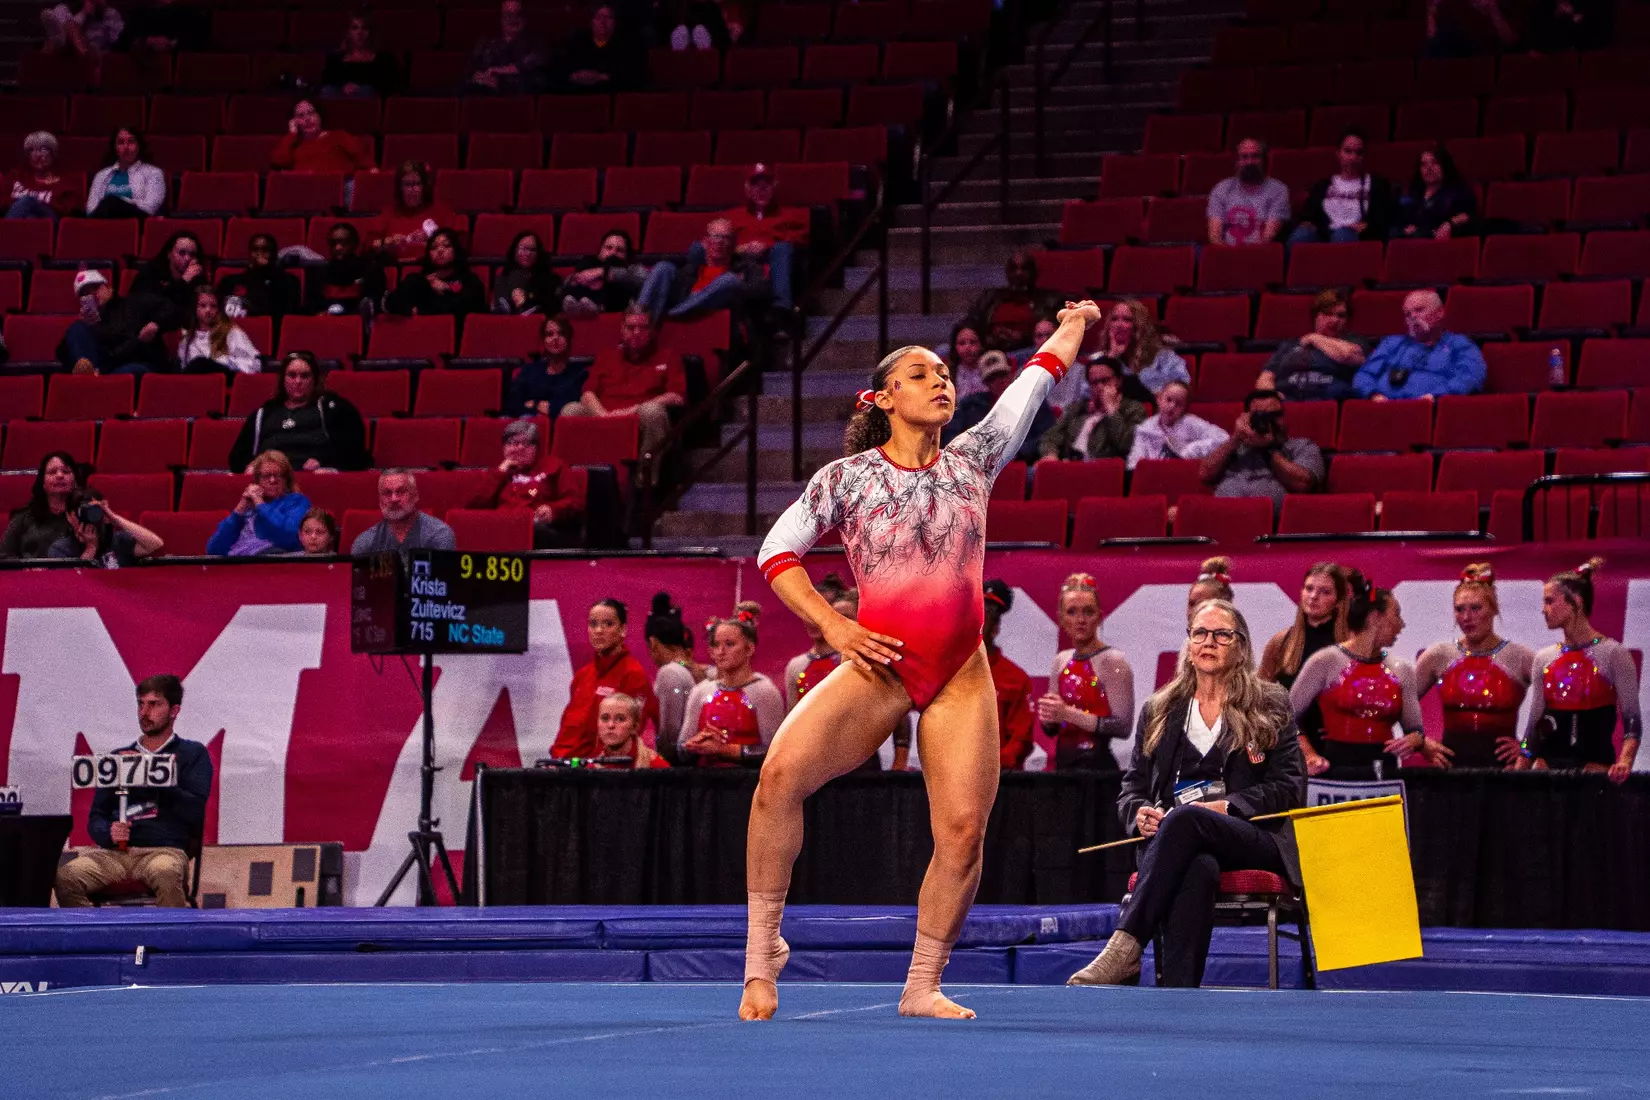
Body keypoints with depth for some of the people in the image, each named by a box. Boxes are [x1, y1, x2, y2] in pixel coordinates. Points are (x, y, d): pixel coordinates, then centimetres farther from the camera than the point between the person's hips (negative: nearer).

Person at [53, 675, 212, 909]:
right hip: (115, 852, 3)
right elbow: (96, 817, 20)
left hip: (165, 850, -3)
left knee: (165, 876, -41)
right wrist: (108, 833, -3)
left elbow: (195, 811, 1)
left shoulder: (192, 754, 16)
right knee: (66, 877, -29)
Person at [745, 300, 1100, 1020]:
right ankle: (763, 950, -13)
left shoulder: (972, 459, 10)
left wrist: (1074, 325, 31)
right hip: (880, 665, -2)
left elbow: (1038, 379, 18)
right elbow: (778, 552, 6)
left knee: (964, 828, -10)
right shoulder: (846, 477, 3)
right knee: (781, 773, -25)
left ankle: (923, 987, 5)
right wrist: (832, 625, -6)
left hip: (960, 676, 3)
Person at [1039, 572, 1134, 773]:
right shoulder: (1061, 661, 11)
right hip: (1062, 763, 6)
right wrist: (1047, 716, -4)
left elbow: (1123, 726, -18)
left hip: (1095, 764, -6)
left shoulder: (1112, 660, -9)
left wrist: (1070, 714, -19)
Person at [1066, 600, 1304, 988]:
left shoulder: (1270, 708, 14)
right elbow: (1132, 787, 19)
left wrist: (1227, 806, -11)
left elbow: (1289, 787, 6)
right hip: (1186, 844, 2)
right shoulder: (1158, 712, 22)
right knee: (1198, 868, -39)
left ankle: (1125, 947, -48)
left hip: (1256, 842, -2)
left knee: (1185, 818, -37)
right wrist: (1140, 814, -7)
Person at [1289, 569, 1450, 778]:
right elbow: (1288, 716, -1)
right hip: (1337, 767, -4)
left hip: (1383, 770, 4)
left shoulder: (1402, 671, 11)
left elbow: (1414, 728, 13)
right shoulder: (1327, 662, -3)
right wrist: (1309, 755, -9)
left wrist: (1413, 741, -9)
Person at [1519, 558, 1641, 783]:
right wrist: (1518, 771, 4)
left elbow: (1632, 722, -8)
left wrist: (1624, 762, -23)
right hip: (1547, 766, 5)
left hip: (1594, 767, -4)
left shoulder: (1613, 654, -5)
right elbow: (1534, 724, 13)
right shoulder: (1544, 658, 9)